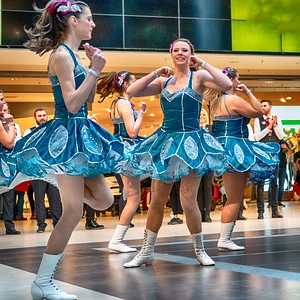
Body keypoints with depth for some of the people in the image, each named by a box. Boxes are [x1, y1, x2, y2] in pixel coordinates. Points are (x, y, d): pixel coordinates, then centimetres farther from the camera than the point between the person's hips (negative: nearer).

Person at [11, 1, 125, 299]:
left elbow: (88, 102, 17)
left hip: (79, 135, 9)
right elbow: (72, 104, -20)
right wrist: (94, 71, -17)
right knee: (73, 213, -6)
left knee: (104, 200, 10)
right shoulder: (61, 55, -13)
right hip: (66, 135, -9)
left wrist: (93, 67, 10)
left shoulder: (74, 55, 14)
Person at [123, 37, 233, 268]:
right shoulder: (163, 81, 10)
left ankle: (200, 250, 12)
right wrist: (155, 73, -1)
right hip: (166, 141, 4)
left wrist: (203, 64, -14)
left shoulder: (198, 77, -2)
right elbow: (131, 92, 4)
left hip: (191, 142, -4)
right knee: (157, 201, 7)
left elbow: (227, 85, -19)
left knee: (188, 201, -8)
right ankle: (147, 252, 18)